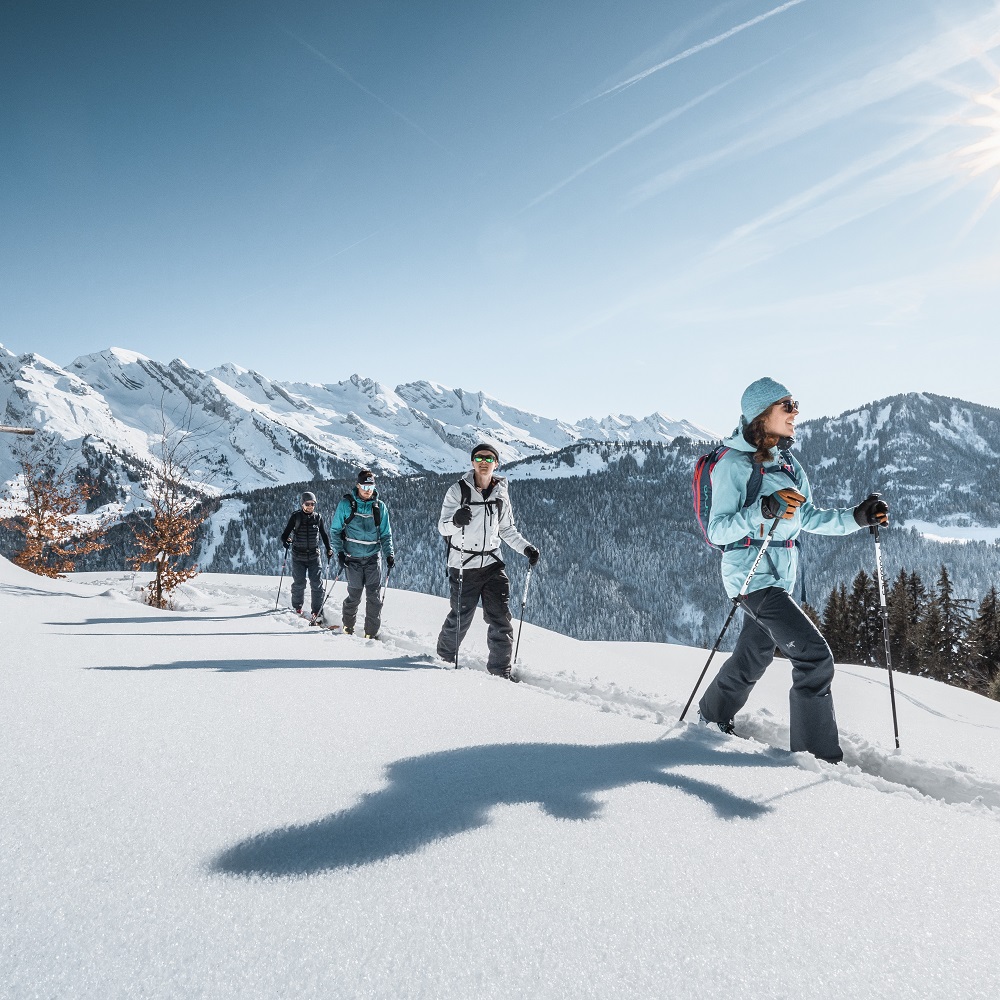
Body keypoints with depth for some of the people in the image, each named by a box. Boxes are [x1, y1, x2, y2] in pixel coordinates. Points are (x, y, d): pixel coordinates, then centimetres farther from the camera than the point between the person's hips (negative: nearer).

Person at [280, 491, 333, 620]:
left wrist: (328, 549, 11)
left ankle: (317, 610, 4)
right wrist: (285, 541, -22)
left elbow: (324, 535, 17)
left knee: (317, 584, -4)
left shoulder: (317, 518, 5)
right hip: (298, 556, -1)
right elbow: (285, 533, -2)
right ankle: (297, 607, 23)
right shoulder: (296, 517, -2)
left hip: (314, 555, 2)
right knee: (299, 583, 1)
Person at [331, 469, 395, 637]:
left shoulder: (380, 506, 5)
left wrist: (389, 553, -1)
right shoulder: (346, 504, -1)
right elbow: (335, 530, 4)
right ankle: (348, 626, 25)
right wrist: (339, 551, -6)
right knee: (355, 595, 0)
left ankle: (371, 633, 4)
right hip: (352, 558, -2)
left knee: (374, 596, -5)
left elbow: (385, 534, 11)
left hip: (373, 557, 2)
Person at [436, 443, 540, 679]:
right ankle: (445, 658, 30)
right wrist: (456, 521, -34)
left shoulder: (501, 493, 7)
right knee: (460, 617, 4)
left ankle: (500, 671, 9)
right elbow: (443, 526, -11)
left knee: (501, 619, -3)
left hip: (492, 564, 3)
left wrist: (526, 548, 3)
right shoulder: (458, 490, -6)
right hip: (463, 566, -3)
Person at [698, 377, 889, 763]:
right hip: (752, 573, -9)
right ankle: (818, 753, 0)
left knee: (754, 657, 21)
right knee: (815, 656, -12)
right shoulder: (734, 464, -15)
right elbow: (718, 531, -18)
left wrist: (858, 516, 3)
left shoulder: (788, 464, 10)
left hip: (779, 576, 9)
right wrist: (763, 509, -32)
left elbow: (809, 518, 16)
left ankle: (713, 718, 42)